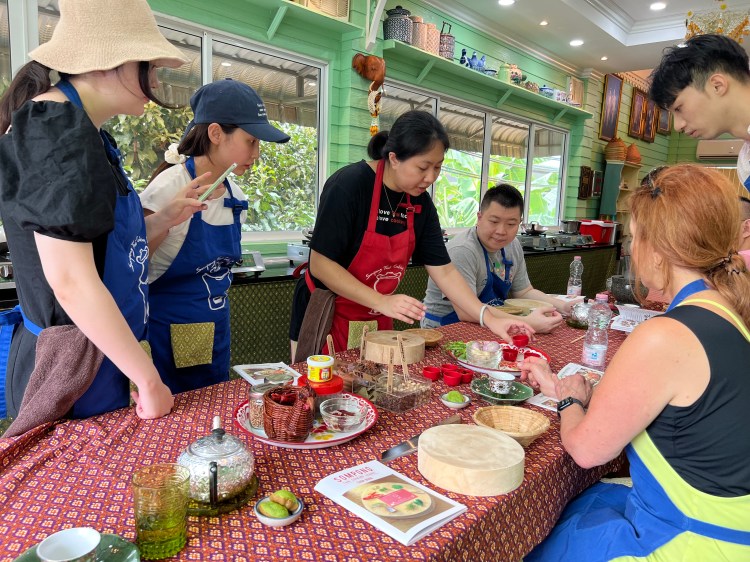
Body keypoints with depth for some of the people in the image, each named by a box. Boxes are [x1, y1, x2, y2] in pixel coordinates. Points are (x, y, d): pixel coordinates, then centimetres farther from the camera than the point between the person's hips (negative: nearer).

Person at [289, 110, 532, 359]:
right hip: (325, 318, -5)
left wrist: (489, 319, -10)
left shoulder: (420, 203, -3)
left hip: (378, 320, 6)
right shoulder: (349, 185, -21)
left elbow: (443, 271, -1)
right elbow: (320, 264, -22)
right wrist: (382, 302, -27)